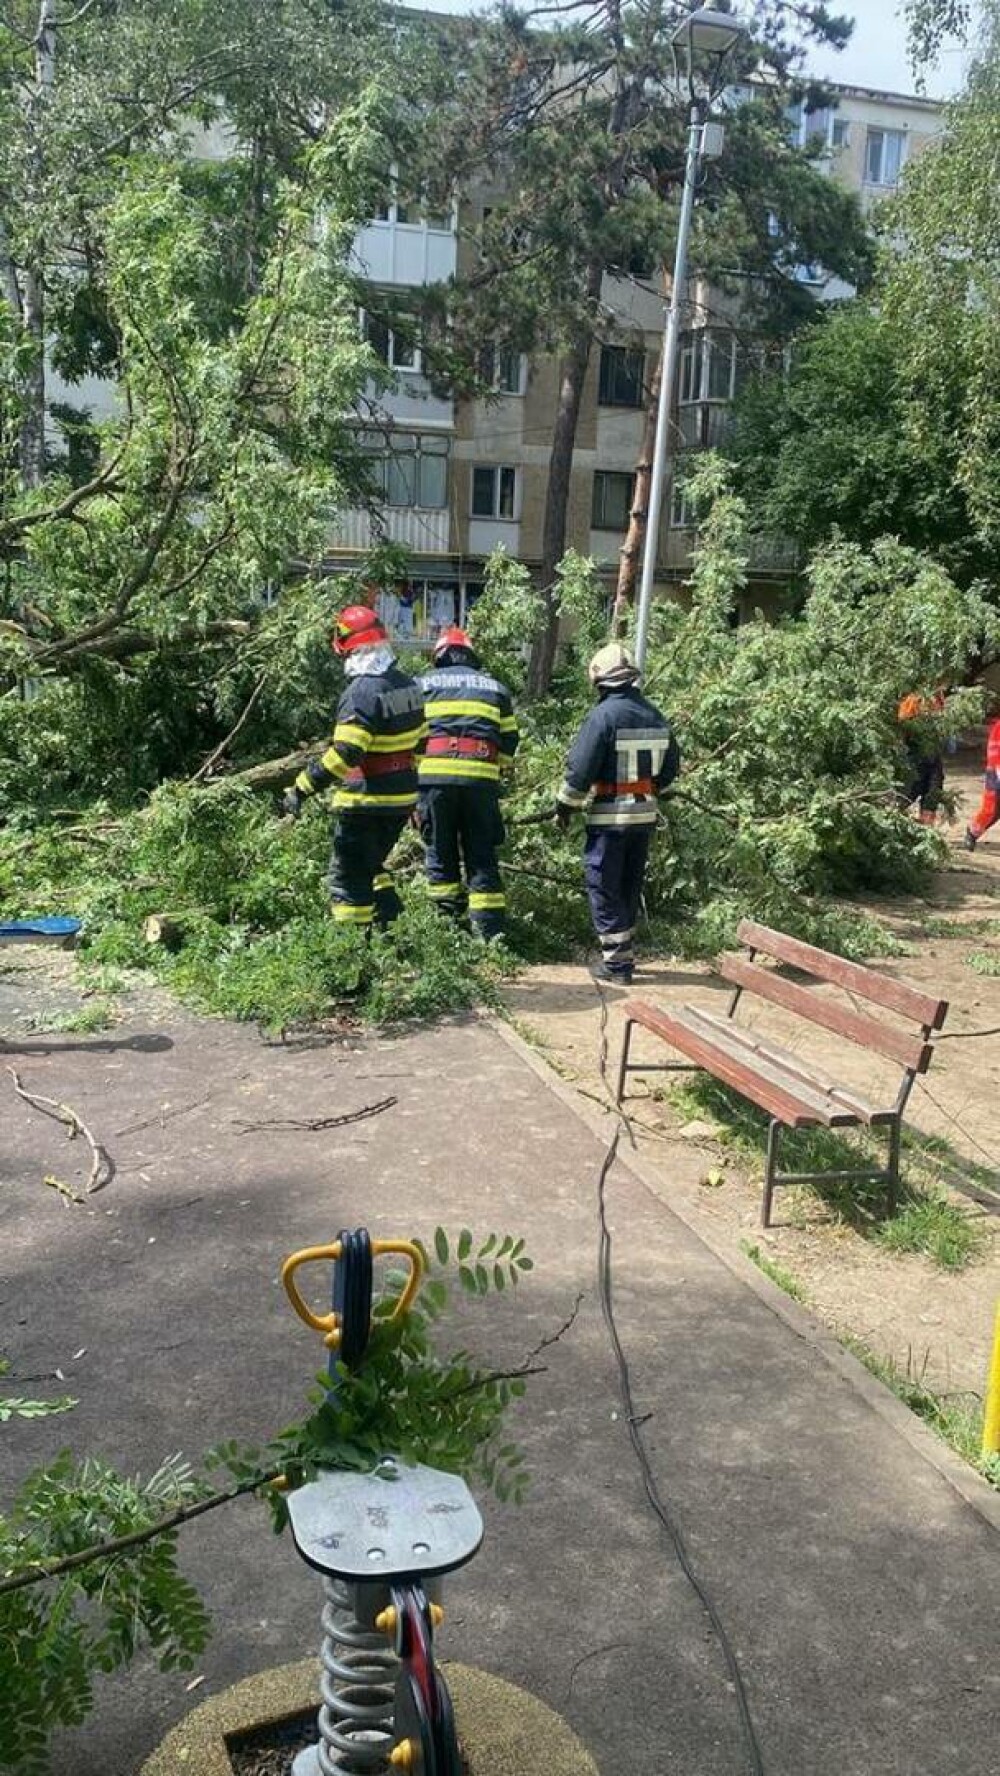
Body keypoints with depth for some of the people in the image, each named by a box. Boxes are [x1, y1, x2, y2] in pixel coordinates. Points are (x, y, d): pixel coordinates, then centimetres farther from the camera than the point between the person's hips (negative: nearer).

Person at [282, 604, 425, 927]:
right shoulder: (407, 685, 8)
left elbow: (344, 754, -27)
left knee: (348, 877, 1)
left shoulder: (362, 692, -19)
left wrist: (302, 788, -24)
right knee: (371, 865, 24)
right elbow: (419, 740, 17)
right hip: (403, 799, 9)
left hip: (366, 803, -9)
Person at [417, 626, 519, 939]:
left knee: (440, 851, 10)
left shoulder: (422, 684, 16)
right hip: (481, 776, 1)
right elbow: (509, 740, 20)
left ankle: (448, 922, 10)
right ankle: (489, 930, 1)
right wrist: (503, 774, 32)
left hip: (434, 773, -1)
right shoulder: (495, 687, 21)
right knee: (481, 855, 5)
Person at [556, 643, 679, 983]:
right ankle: (623, 951, 26)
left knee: (604, 886, 2)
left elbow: (581, 767, -15)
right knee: (630, 884, 17)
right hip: (645, 814, 6)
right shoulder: (655, 716, 5)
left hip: (609, 816, -6)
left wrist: (566, 804, -3)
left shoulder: (604, 715, -15)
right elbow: (670, 767, 13)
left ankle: (616, 962, 2)